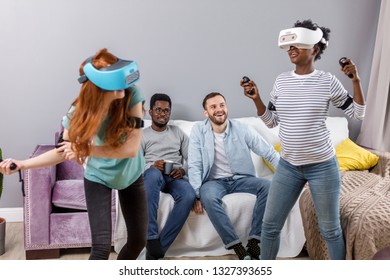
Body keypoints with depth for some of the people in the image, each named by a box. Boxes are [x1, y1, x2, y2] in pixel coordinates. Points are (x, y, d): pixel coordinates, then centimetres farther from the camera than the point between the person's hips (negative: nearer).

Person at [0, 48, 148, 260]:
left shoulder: (131, 96, -29)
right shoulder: (80, 112, -26)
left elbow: (132, 148, -30)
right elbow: (64, 151, -10)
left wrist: (88, 149, -36)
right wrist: (22, 164, -20)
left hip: (131, 175, 2)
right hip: (98, 177, -1)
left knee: (138, 240, 13)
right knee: (101, 246, -11)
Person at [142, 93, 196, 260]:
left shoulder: (178, 132, 21)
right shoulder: (142, 136, 14)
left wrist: (182, 170, -8)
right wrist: (153, 166, -17)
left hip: (175, 177, 2)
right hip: (152, 175, -2)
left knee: (189, 196, -35)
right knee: (154, 173, -42)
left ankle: (160, 246, -30)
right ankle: (151, 239, -40)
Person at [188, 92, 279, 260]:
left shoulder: (242, 129, -3)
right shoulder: (198, 130, -4)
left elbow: (270, 153, -3)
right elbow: (194, 165, -7)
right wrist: (197, 195, -19)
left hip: (241, 179, 2)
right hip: (214, 181, -1)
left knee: (268, 186, -26)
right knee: (208, 197, -35)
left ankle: (253, 242, -21)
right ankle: (239, 249, -29)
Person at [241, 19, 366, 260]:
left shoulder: (327, 81, -8)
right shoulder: (281, 81, 3)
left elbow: (358, 114, -1)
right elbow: (271, 121, 11)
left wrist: (356, 81, -13)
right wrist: (256, 99, -3)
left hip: (322, 166, -3)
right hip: (288, 166, 4)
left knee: (330, 229, 11)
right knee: (270, 224, 10)